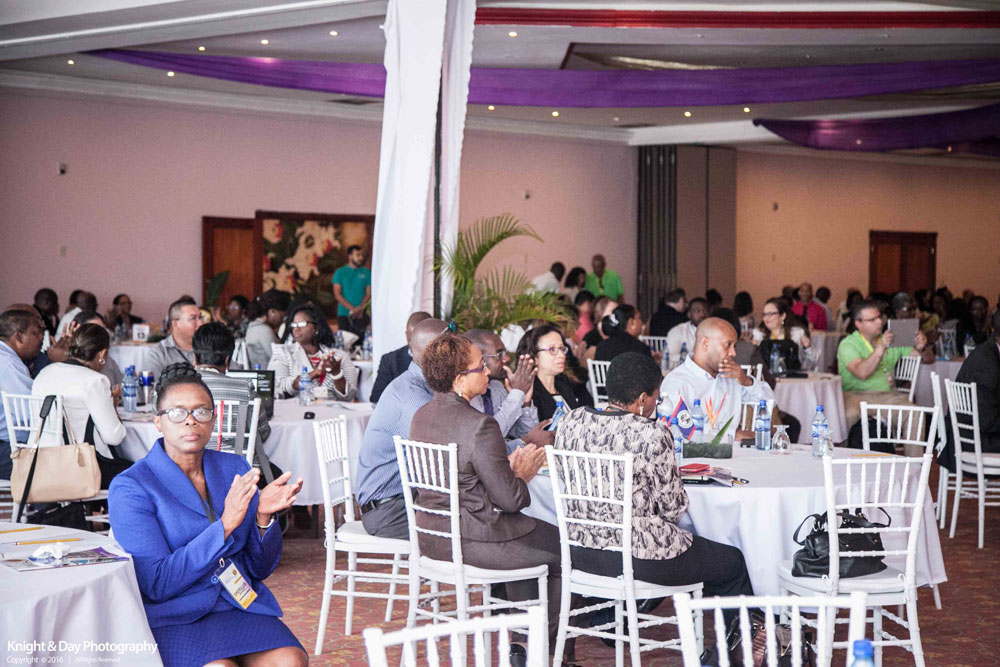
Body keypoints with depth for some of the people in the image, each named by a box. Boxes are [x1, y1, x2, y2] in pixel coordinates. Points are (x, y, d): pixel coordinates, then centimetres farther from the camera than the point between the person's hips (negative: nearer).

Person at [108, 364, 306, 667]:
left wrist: (263, 516, -8)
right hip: (173, 618, -4)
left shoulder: (236, 469, 10)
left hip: (240, 607, 4)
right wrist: (225, 525, -19)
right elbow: (157, 585, -13)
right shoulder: (130, 488, -4)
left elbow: (259, 569, 12)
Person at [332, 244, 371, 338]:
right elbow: (337, 295, 1)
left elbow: (369, 293, 4)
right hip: (343, 313, 0)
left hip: (361, 315, 0)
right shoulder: (339, 273, 7)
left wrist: (360, 308, -13)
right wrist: (352, 309, -11)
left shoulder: (367, 272, 10)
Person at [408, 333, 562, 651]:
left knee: (530, 532, 31)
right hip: (470, 542, -9)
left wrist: (508, 466, 11)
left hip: (430, 537, 9)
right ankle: (547, 645, 26)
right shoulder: (479, 425, -22)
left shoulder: (421, 416, 4)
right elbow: (510, 499, -18)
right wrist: (521, 474, 3)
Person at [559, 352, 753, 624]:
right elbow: (673, 507, -13)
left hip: (580, 553, 7)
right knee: (733, 562, 14)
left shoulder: (570, 422, -1)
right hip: (637, 560, -7)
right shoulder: (651, 435, -19)